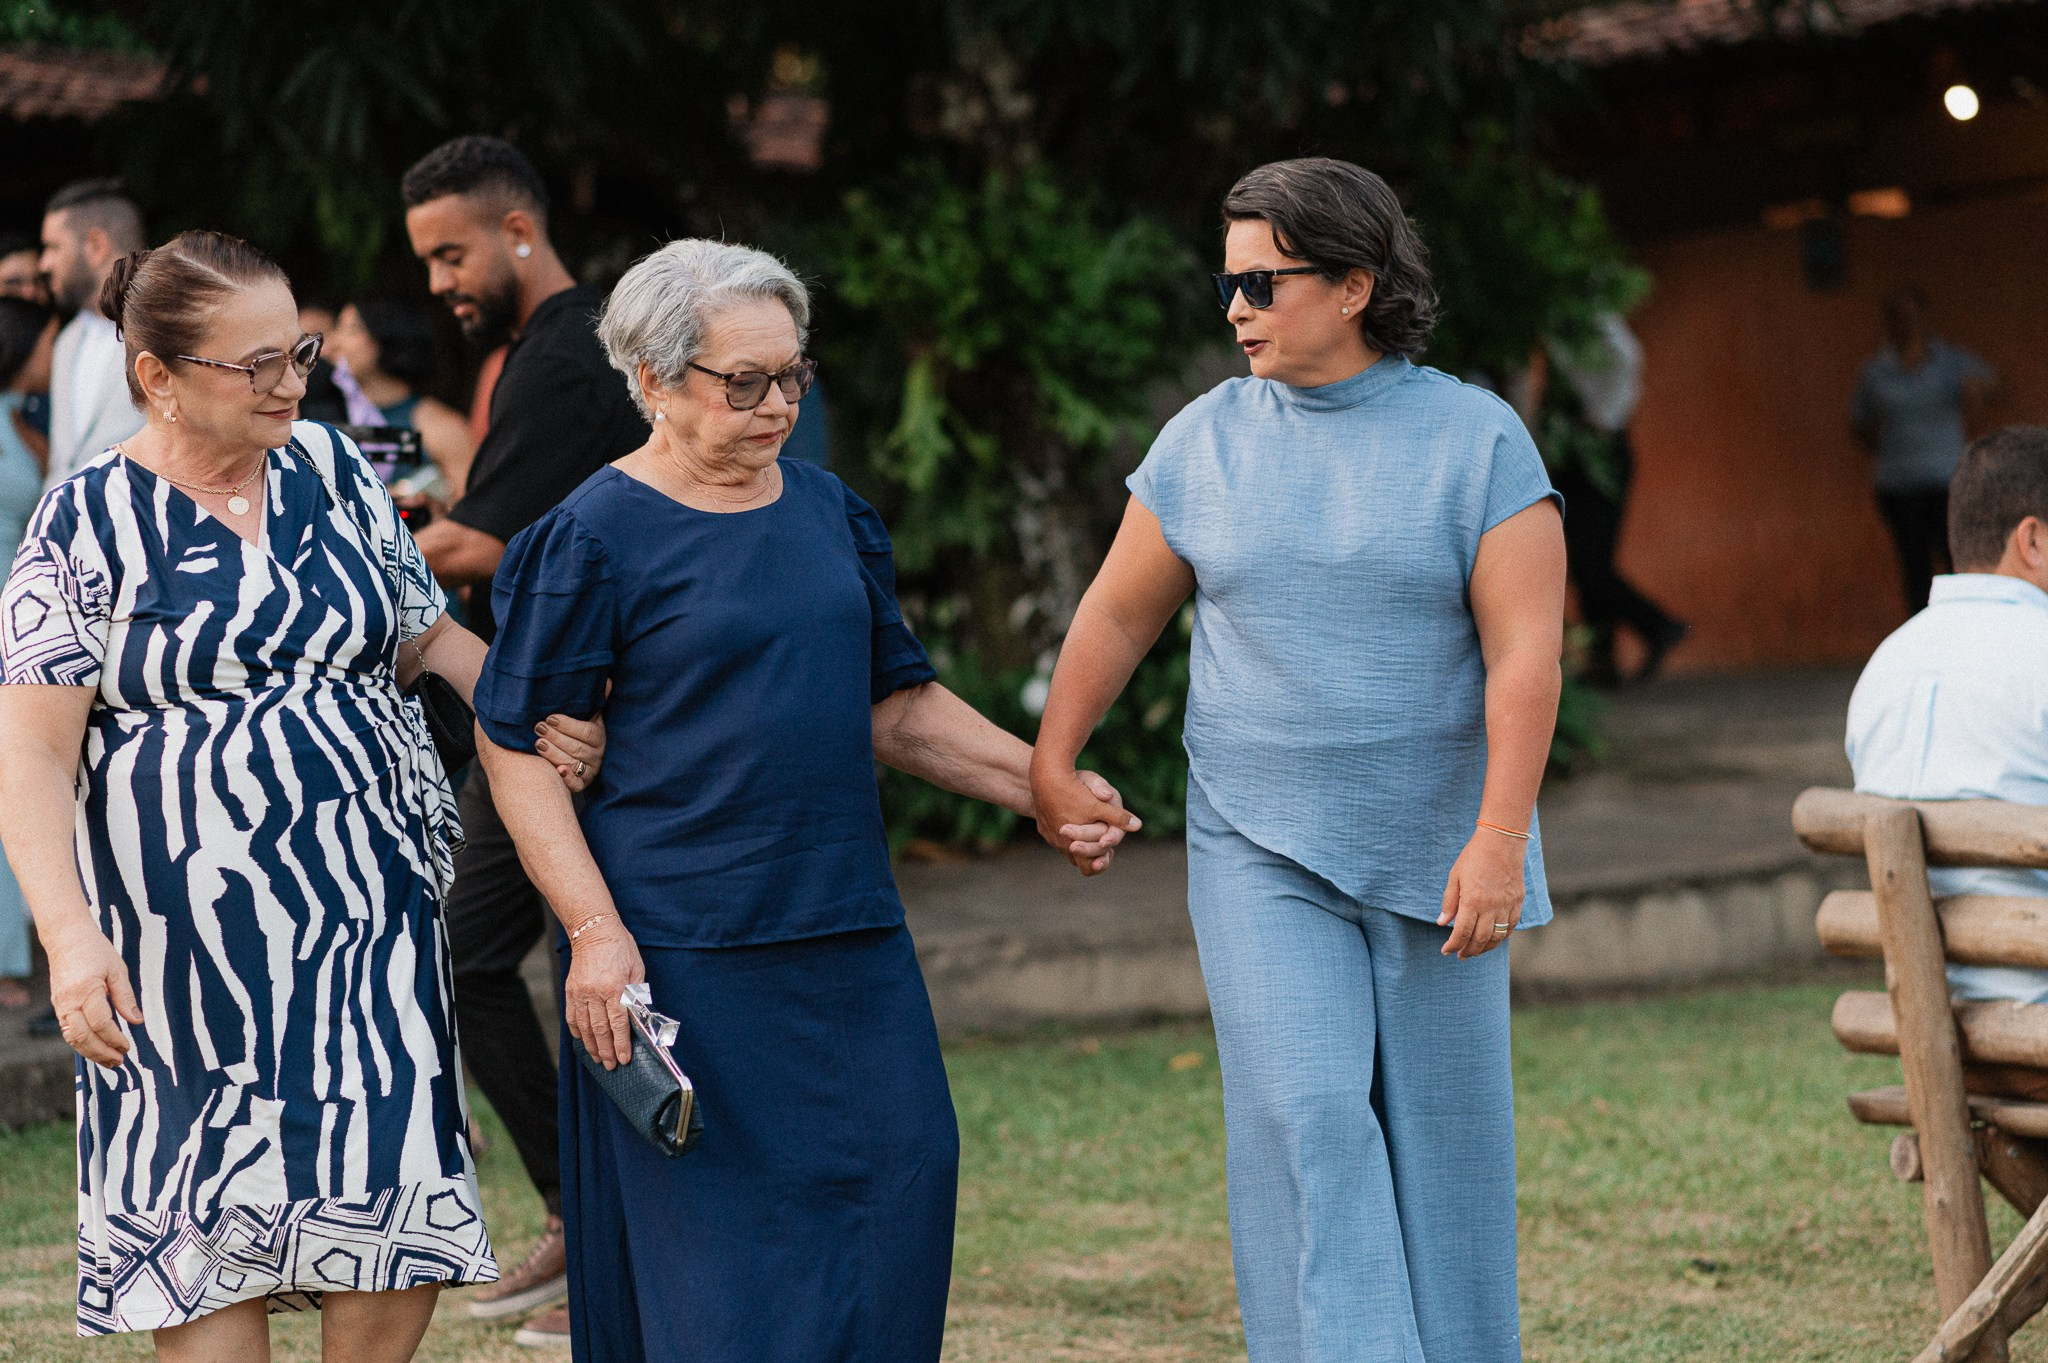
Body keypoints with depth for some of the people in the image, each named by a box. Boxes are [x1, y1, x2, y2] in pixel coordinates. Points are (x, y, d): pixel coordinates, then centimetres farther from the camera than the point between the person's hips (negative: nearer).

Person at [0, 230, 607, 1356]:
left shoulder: (332, 472, 8)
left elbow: (430, 634, 17)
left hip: (369, 918, 4)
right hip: (187, 939, -3)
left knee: (399, 1241, -1)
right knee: (210, 1232, 0)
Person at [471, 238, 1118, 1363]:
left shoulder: (828, 512, 12)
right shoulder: (596, 536, -6)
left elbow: (894, 702, 19)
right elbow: (516, 745, -6)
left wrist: (1040, 784, 6)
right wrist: (595, 930, -15)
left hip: (848, 938, 6)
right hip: (681, 952, -6)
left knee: (902, 1173, 1)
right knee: (701, 1241, -3)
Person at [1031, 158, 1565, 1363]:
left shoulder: (1477, 438, -5)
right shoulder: (1206, 441, 4)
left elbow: (1526, 651, -10)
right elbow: (1118, 613, 15)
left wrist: (1501, 837, -17)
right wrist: (1051, 766, 18)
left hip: (1435, 851, -1)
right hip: (1264, 855, 1)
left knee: (1443, 1133, 4)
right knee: (1306, 1117, -13)